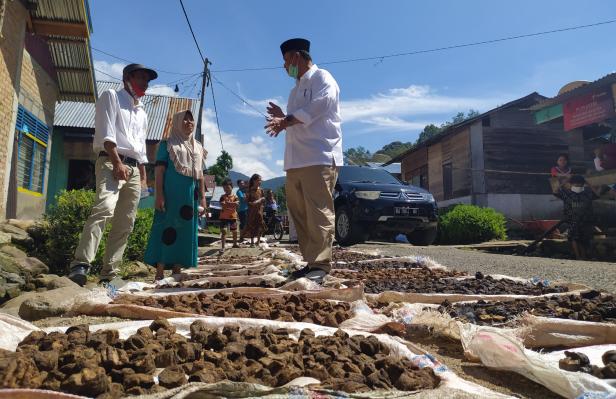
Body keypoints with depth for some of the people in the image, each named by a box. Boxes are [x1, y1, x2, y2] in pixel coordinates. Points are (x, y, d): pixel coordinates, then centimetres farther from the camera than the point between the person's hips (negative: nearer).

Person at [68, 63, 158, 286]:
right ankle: (80, 265, -37)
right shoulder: (111, 96, 8)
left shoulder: (142, 112, 28)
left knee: (125, 224, 0)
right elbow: (106, 132, -7)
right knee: (104, 208, -29)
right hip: (111, 162, -7)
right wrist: (117, 162, -18)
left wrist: (143, 178, 18)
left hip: (134, 169, 7)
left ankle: (109, 274, 3)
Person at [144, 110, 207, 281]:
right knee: (167, 230, -6)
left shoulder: (198, 147, 19)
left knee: (185, 232, 5)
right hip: (171, 194, -5)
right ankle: (159, 273, -2)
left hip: (191, 196, 5)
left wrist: (203, 197, 11)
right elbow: (159, 170, -3)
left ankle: (177, 271, 12)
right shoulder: (167, 144, 4)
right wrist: (159, 194, -13)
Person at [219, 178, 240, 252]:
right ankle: (223, 247, -11)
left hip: (233, 216, 2)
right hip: (224, 217, -2)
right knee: (224, 231, -11)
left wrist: (228, 203, -22)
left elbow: (237, 204, -15)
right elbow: (223, 205, -16)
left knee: (234, 231, 16)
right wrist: (232, 205, -21)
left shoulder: (235, 196, 1)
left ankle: (235, 244, 37)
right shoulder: (223, 196, -1)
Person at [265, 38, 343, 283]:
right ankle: (311, 261, 12)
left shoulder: (322, 78, 3)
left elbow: (316, 108, -14)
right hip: (296, 160, 9)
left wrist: (286, 120, -12)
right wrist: (283, 120, 9)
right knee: (300, 213, 5)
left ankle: (320, 264, -10)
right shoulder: (296, 90, 29)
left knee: (319, 213, -12)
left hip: (319, 157, -8)